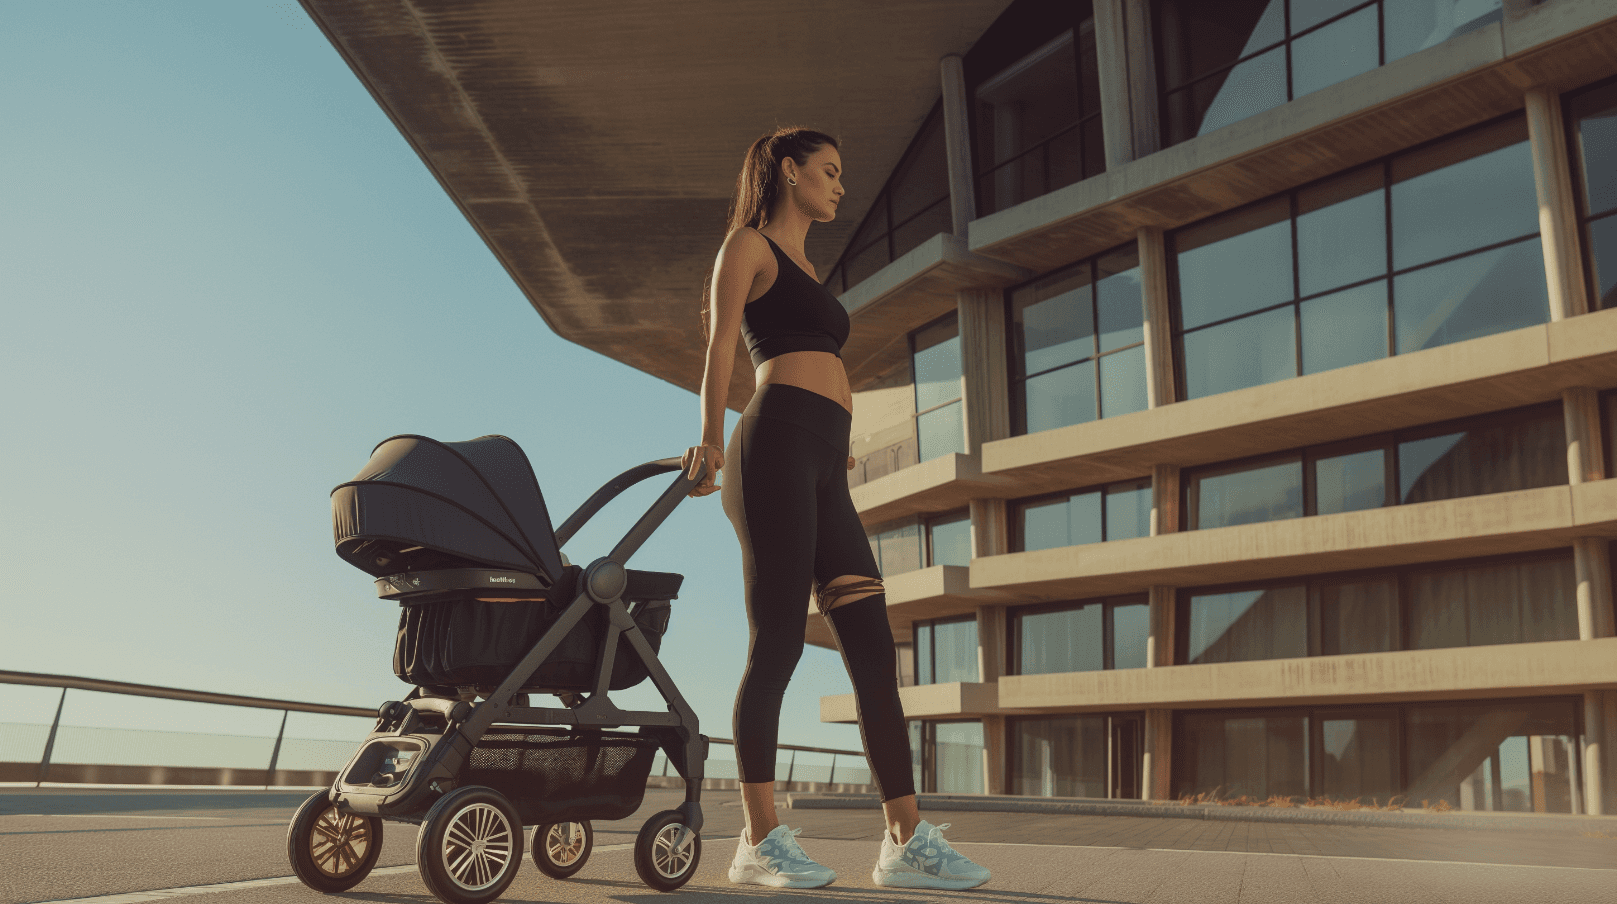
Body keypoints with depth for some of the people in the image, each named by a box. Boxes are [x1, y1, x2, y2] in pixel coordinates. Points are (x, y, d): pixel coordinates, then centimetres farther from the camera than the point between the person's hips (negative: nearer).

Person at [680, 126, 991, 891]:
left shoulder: (805, 269, 31)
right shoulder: (749, 244, 8)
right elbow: (720, 347, -5)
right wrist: (711, 441, -17)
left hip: (824, 469, 8)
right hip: (778, 444, -8)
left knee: (874, 648, 1)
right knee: (778, 643, -10)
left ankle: (906, 842, 4)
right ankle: (760, 843, -3)